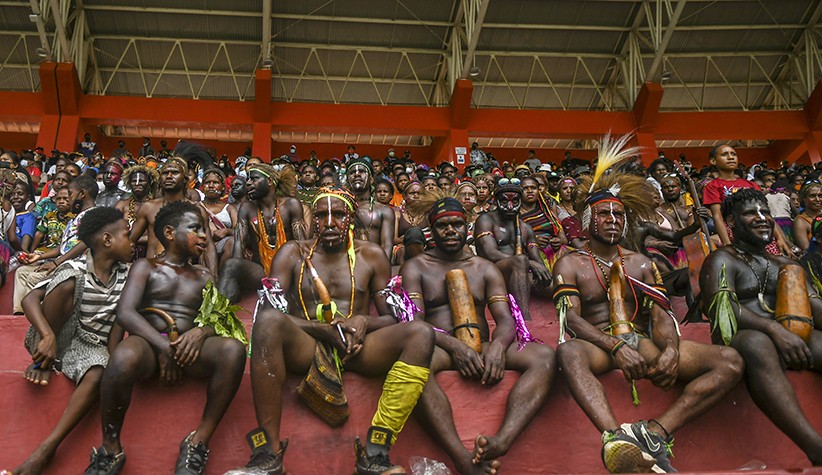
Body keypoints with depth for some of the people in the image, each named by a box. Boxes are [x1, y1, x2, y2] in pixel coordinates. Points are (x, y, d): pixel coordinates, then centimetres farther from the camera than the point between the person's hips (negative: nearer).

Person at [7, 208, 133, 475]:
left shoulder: (125, 275, 2)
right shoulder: (75, 269, -12)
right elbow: (30, 298, -21)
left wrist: (111, 360, -12)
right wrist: (49, 337, -37)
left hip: (90, 346, 3)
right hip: (56, 339, -2)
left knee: (97, 375, -35)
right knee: (69, 282, -27)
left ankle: (46, 449, -34)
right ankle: (42, 362, -14)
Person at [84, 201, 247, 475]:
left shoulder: (205, 277, 26)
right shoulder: (146, 267, 16)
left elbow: (224, 319, 12)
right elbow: (125, 313, -2)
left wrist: (201, 331, -13)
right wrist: (162, 345, -18)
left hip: (189, 348, 3)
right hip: (148, 344, -2)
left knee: (233, 348, -30)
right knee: (124, 357, -40)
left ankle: (199, 442, -23)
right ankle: (111, 450, -18)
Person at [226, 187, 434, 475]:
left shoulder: (371, 255, 15)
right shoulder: (293, 254, 11)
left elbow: (393, 317, 14)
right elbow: (270, 312, -1)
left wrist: (364, 322, -10)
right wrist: (324, 329, -14)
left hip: (356, 348, 2)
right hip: (305, 346, -1)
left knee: (421, 333, -26)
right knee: (268, 319, -35)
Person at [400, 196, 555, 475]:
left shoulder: (486, 269, 22)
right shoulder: (415, 268, 13)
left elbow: (506, 319, 9)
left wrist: (498, 345, -17)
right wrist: (454, 346, -22)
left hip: (481, 347, 3)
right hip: (439, 347, -3)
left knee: (544, 357, -25)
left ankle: (503, 440, -50)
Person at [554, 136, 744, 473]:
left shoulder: (640, 263, 22)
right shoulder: (570, 264, 11)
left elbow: (661, 315, 9)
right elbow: (571, 317, -5)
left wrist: (671, 350, -14)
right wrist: (615, 346, -23)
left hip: (642, 342, 4)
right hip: (599, 344, -4)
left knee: (729, 361, -19)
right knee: (568, 352, -41)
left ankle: (657, 431, -35)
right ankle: (616, 437, -60)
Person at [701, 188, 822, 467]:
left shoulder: (787, 266, 25)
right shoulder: (722, 261, 6)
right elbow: (722, 308, -12)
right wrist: (774, 329, -26)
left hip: (790, 340, 6)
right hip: (738, 340, -6)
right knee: (756, 342, -40)